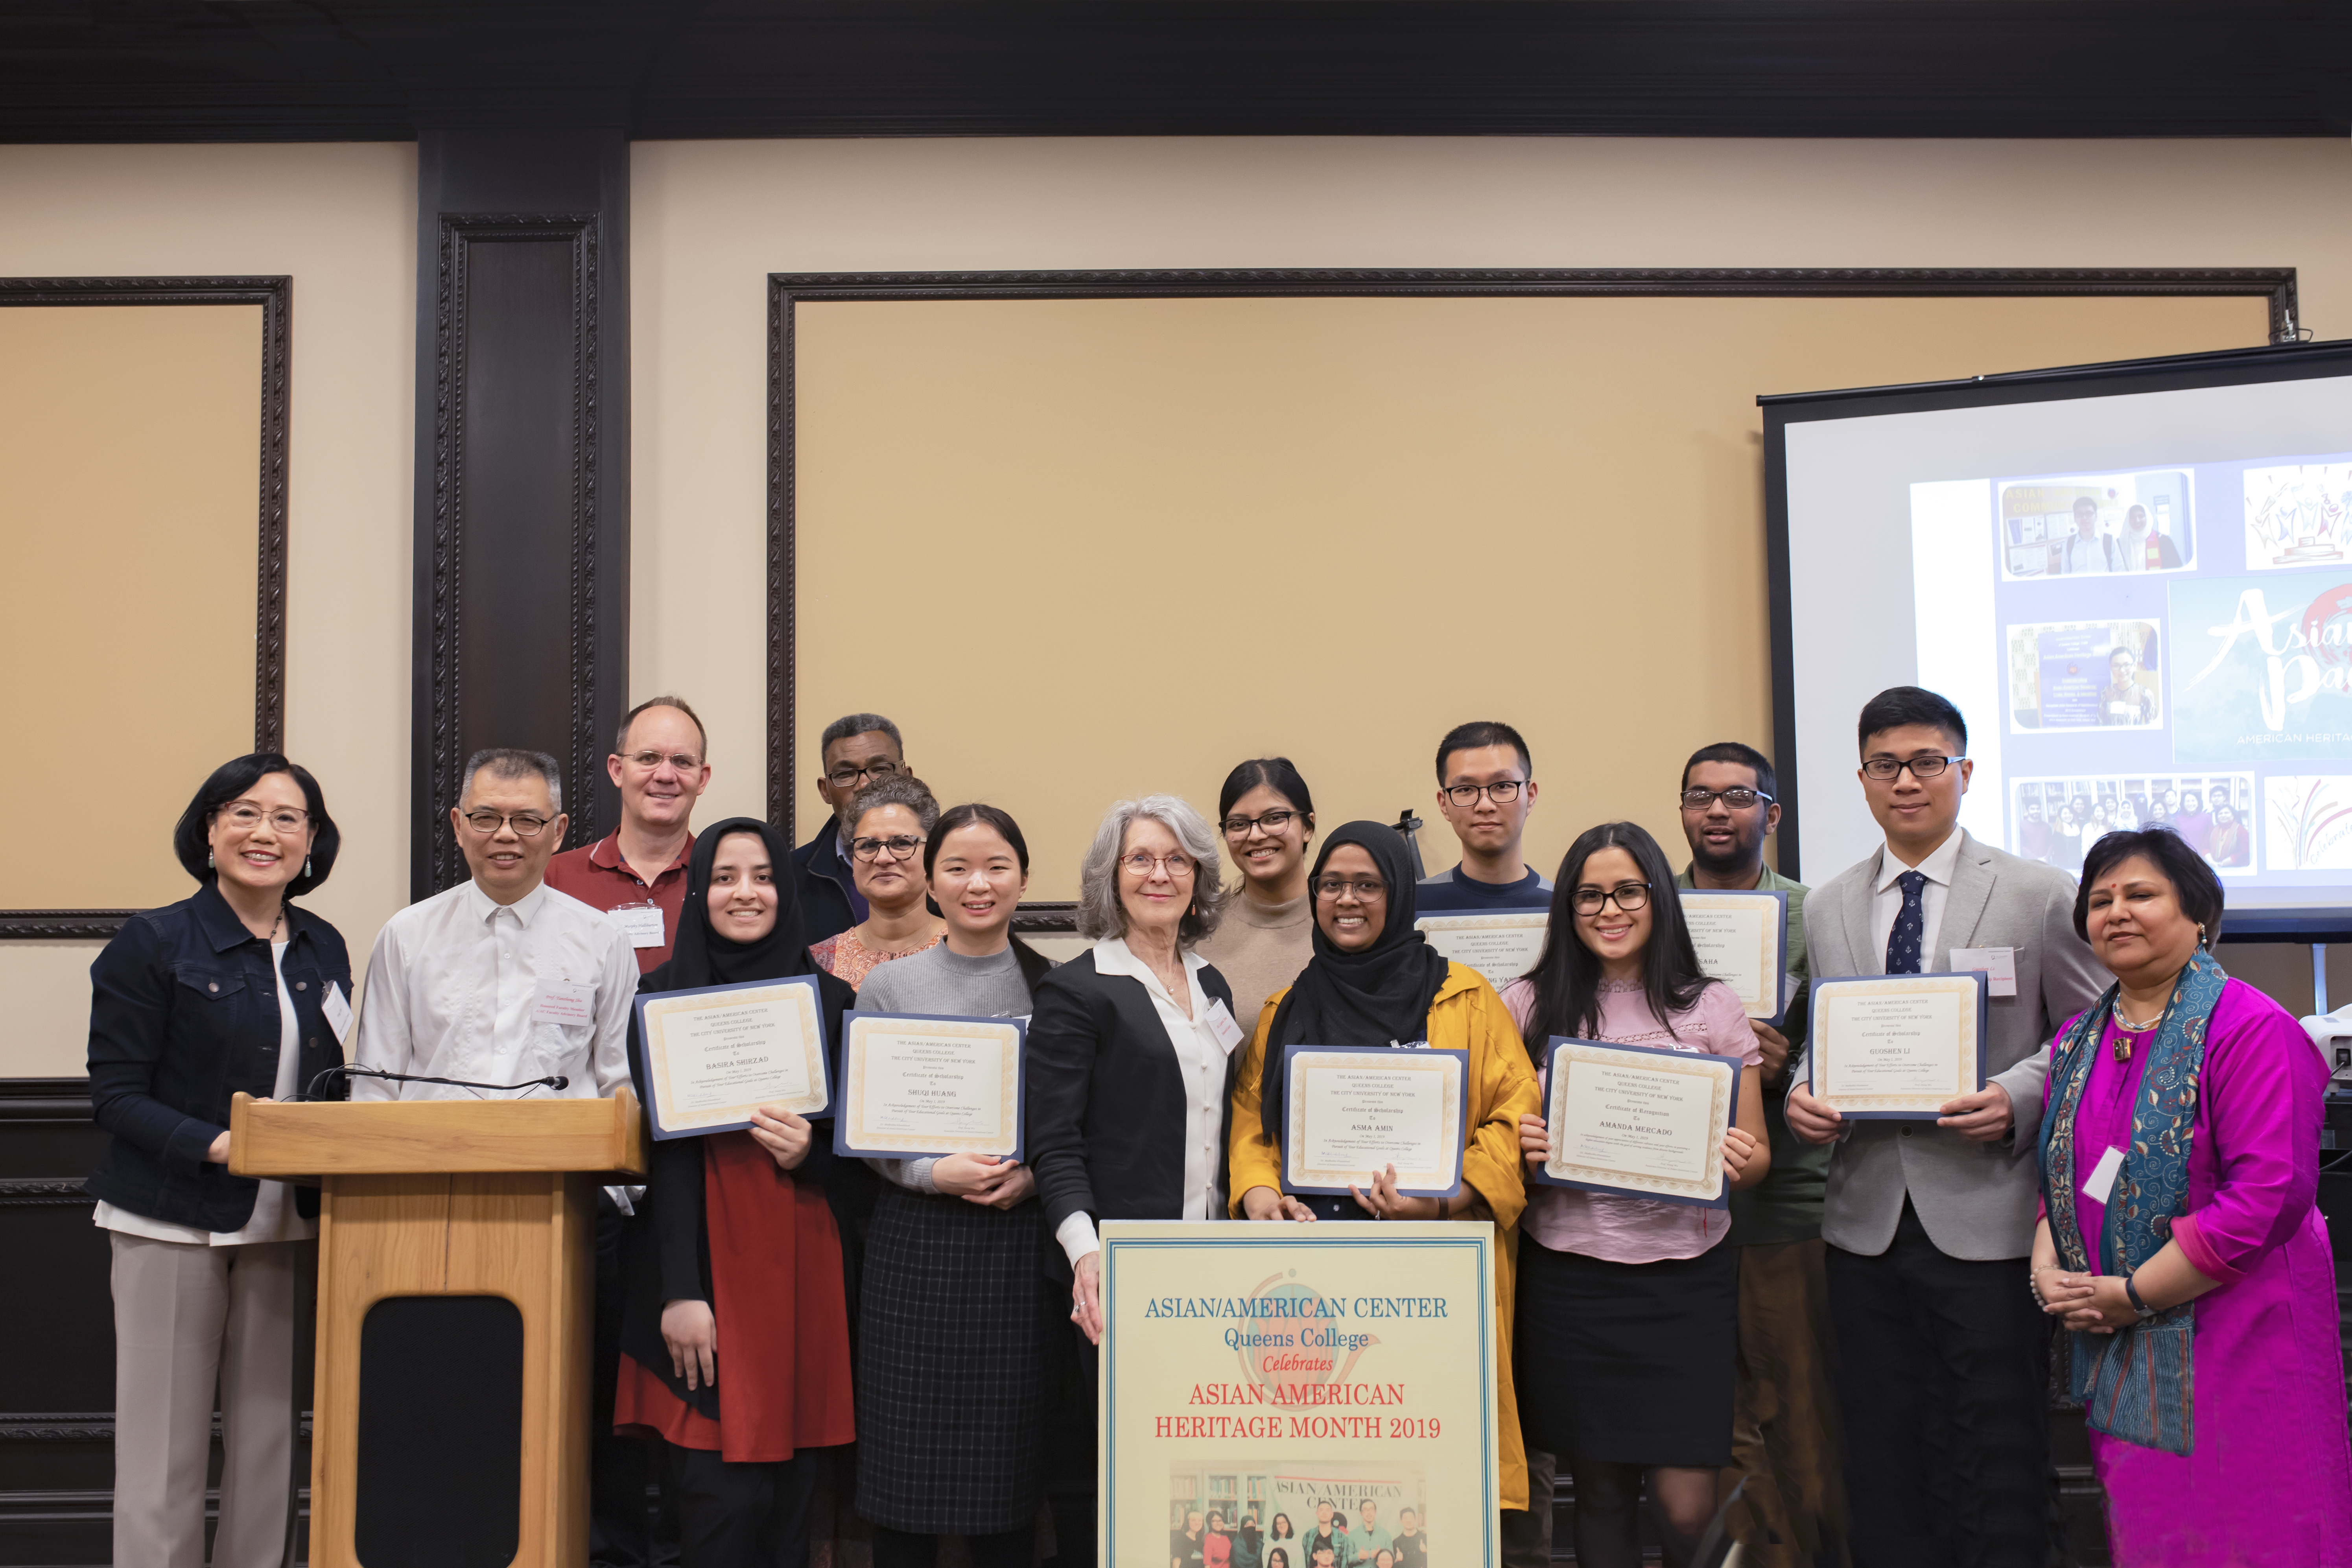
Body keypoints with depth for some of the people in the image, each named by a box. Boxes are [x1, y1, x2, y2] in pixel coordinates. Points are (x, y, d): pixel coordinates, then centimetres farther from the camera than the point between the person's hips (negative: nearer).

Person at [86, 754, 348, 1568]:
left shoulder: (323, 950, 11)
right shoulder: (153, 943, -4)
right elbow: (115, 1096, -7)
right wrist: (216, 1146, -21)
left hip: (286, 1224, 4)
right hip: (172, 1221, -4)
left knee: (268, 1446, 7)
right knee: (164, 1452, -1)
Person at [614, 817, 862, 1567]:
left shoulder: (831, 1002, 9)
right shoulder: (665, 998, 3)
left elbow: (859, 1155, 13)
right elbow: (666, 1148, -5)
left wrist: (811, 1153, -10)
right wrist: (680, 1292, -13)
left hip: (802, 1270, 2)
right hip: (707, 1264, -2)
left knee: (790, 1498, 3)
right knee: (723, 1501, -7)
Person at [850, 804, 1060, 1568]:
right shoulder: (887, 986, 5)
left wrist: (1033, 1176, -11)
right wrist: (934, 1172, -12)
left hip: (1022, 1239, 0)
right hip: (918, 1240, 0)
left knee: (1010, 1449, 5)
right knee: (909, 1453, 3)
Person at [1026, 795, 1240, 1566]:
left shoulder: (1210, 985, 15)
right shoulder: (1077, 990, -4)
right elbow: (1054, 1146, -10)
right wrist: (1086, 1251, -23)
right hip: (1117, 1275, -6)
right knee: (1098, 1465, -1)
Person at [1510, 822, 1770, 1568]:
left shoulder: (1711, 1008, 4)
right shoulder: (1529, 1005, 4)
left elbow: (1755, 1154, 7)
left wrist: (1741, 1162, -15)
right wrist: (1518, 1146, -11)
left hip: (1685, 1275, -1)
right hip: (1568, 1275, 1)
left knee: (1685, 1506, -3)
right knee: (1600, 1492, 8)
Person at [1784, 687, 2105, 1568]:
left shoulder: (2039, 896, 1)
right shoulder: (1826, 908, 12)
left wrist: (2018, 1097, -16)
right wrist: (1801, 1095, -4)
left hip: (1986, 1216, -3)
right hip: (1868, 1217, 4)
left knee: (1996, 1460, 2)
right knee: (1882, 1461, 11)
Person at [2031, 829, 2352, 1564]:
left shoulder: (2249, 1027, -13)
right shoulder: (2079, 1039, 11)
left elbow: (2270, 1194, -20)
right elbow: (2057, 1173, 17)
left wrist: (2133, 1295, -17)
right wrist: (2048, 1270, -3)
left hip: (2232, 1346, -6)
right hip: (2113, 1345, 7)